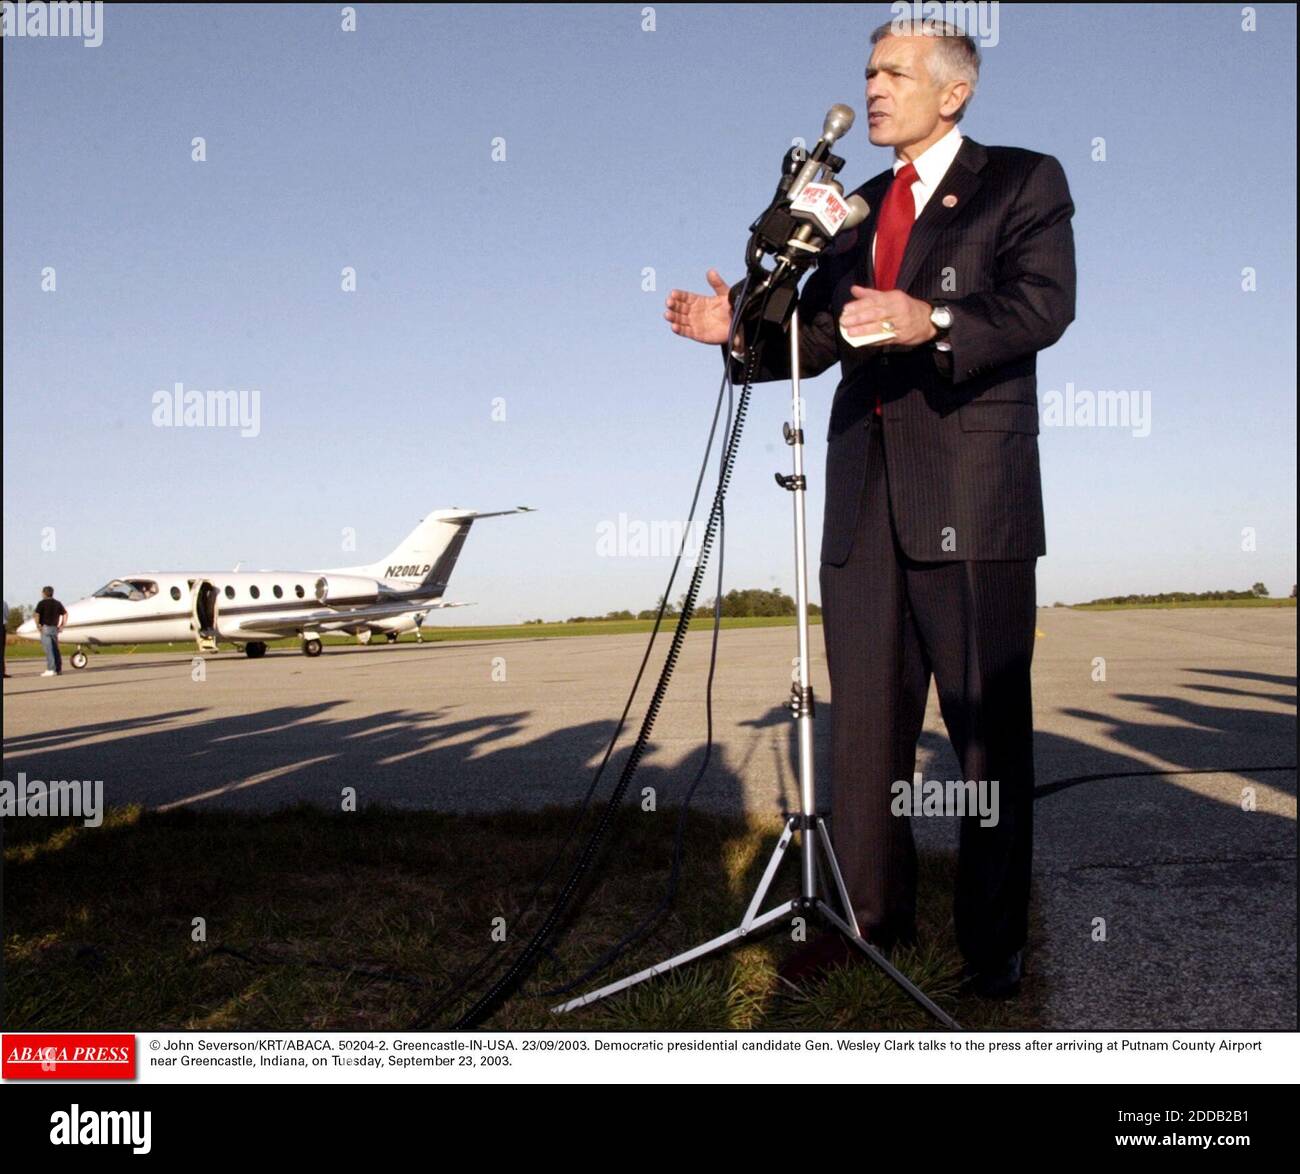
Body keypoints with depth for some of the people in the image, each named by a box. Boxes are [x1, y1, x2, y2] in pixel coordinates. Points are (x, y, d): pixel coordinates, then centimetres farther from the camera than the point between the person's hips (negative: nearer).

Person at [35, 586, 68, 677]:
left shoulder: (42, 603, -6)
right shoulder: (57, 603, 11)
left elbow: (37, 615, -18)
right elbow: (65, 614, 12)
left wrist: (38, 626, -11)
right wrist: (62, 625, 11)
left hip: (45, 628, -6)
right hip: (55, 628, 6)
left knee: (48, 649, -6)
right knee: (56, 649, 12)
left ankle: (51, 670, -10)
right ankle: (59, 669, 13)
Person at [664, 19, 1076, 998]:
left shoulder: (1024, 181, 4)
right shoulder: (859, 208, 22)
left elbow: (1044, 305, -13)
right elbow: (816, 336, 17)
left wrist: (932, 322, -28)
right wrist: (741, 329, -1)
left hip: (973, 493, -5)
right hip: (866, 493, 6)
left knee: (988, 724, 1)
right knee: (864, 719, 9)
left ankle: (995, 938, 13)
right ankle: (873, 913, 22)